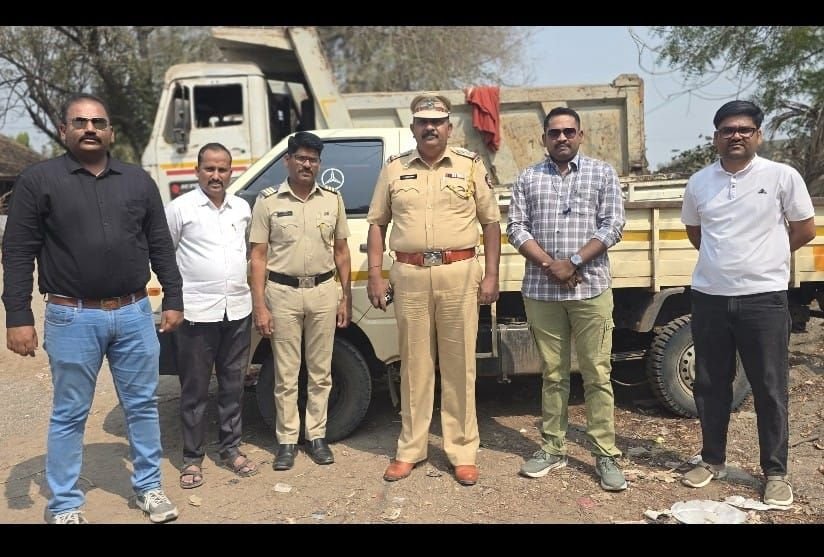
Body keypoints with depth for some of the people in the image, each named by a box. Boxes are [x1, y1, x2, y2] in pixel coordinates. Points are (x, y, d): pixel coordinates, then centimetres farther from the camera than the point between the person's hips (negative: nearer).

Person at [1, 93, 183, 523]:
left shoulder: (138, 180, 8)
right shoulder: (38, 179, -1)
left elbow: (160, 245, 10)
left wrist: (173, 300, 6)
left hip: (134, 314, 3)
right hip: (72, 318, -3)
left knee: (142, 405, 13)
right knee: (69, 415, 9)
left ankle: (149, 487, 29)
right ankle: (64, 505, 24)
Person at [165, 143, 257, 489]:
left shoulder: (242, 208, 9)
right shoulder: (180, 208, -5)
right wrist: (177, 293, 1)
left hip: (238, 309, 4)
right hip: (197, 312, -4)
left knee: (233, 385, 13)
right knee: (195, 389, 5)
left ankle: (231, 449, 26)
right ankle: (192, 458, 17)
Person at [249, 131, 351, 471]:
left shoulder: (332, 199, 7)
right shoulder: (268, 201, -1)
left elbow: (341, 252, 11)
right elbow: (258, 257, -2)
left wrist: (346, 297, 6)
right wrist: (259, 306, -8)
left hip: (323, 292, 2)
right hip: (283, 293, -2)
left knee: (320, 373, 10)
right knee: (286, 375, 6)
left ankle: (316, 435, 23)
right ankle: (287, 440, 18)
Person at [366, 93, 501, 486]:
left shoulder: (470, 165, 5)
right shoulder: (394, 169, 9)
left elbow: (491, 222, 6)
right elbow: (377, 223, 11)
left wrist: (491, 276, -1)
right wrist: (375, 275, 3)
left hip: (459, 274, -1)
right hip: (409, 276, 1)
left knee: (459, 366, 5)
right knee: (414, 365, 9)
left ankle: (463, 451, 17)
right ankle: (410, 449, 21)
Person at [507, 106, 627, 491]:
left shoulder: (602, 174, 6)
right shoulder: (528, 178, 11)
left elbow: (613, 225, -2)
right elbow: (516, 227, 4)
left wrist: (574, 263, -12)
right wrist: (548, 264, -10)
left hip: (591, 289, -2)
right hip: (540, 291, 2)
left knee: (597, 374, 0)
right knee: (553, 374, 10)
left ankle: (605, 455, 9)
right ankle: (552, 449, 20)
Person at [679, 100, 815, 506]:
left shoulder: (783, 176, -5)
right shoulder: (699, 182, 5)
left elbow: (805, 230, 3)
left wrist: (763, 256, 8)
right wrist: (725, 259, 11)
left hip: (763, 298, -3)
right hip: (709, 297, 3)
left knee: (770, 389, 5)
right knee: (710, 386, 12)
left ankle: (775, 473, 19)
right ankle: (712, 460, 28)